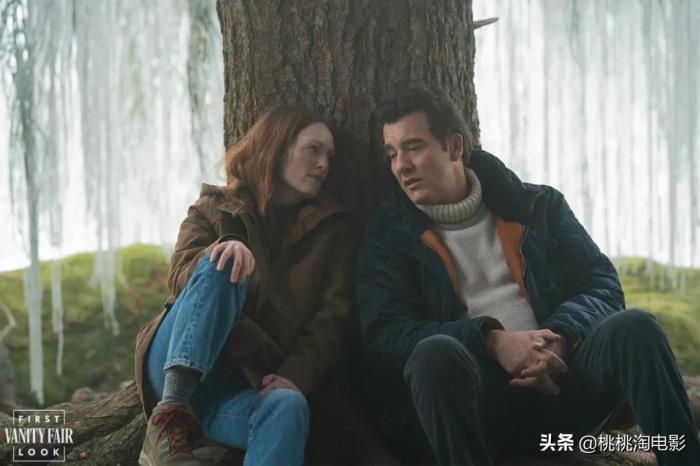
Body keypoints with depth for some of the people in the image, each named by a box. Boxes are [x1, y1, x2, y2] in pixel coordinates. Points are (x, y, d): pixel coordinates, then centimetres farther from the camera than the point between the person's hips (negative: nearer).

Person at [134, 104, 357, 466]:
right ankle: (169, 420, -41)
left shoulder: (334, 229, 16)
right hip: (177, 372, -1)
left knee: (288, 407, -35)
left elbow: (332, 317, 2)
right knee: (221, 267, -27)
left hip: (249, 387, 1)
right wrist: (223, 250, -28)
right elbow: (181, 274, -5)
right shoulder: (214, 208, 14)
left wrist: (296, 375, -16)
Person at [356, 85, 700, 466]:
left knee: (633, 328, -25)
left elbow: (602, 284, 10)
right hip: (475, 401, -2)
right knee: (436, 353, -34)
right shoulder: (387, 237, 9)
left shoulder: (536, 206, 16)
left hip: (556, 382, 2)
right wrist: (491, 340, -17)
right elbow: (386, 335, -3)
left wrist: (559, 338, -13)